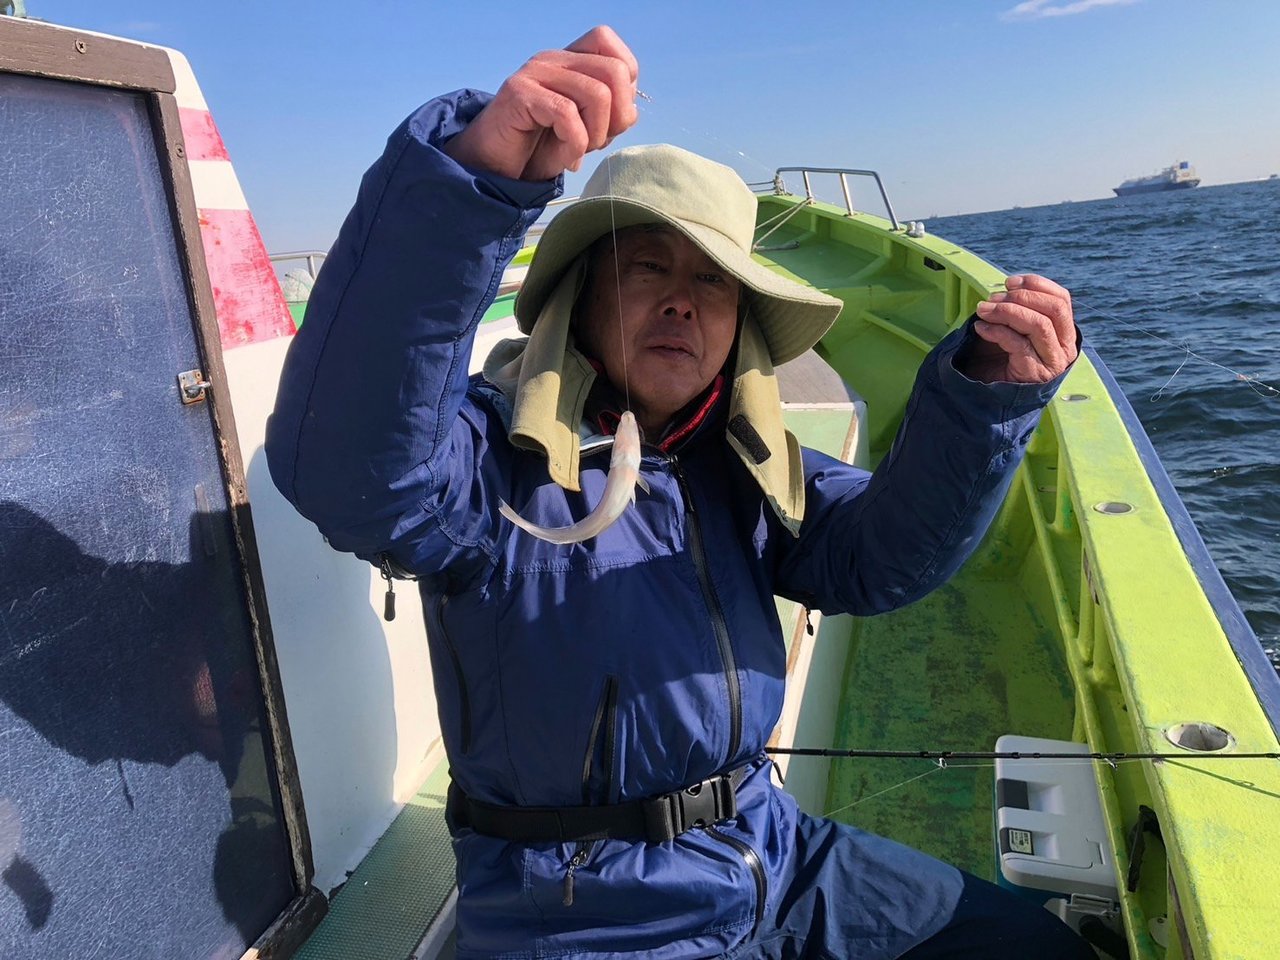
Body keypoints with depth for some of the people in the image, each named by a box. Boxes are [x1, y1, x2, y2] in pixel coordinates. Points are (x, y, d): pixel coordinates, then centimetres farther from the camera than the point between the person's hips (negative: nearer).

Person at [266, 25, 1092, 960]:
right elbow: (342, 458, -38)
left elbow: (880, 555, -8)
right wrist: (478, 170, -50)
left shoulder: (739, 467, 2)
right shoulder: (497, 462, -18)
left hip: (771, 855, 6)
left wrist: (986, 392, -24)